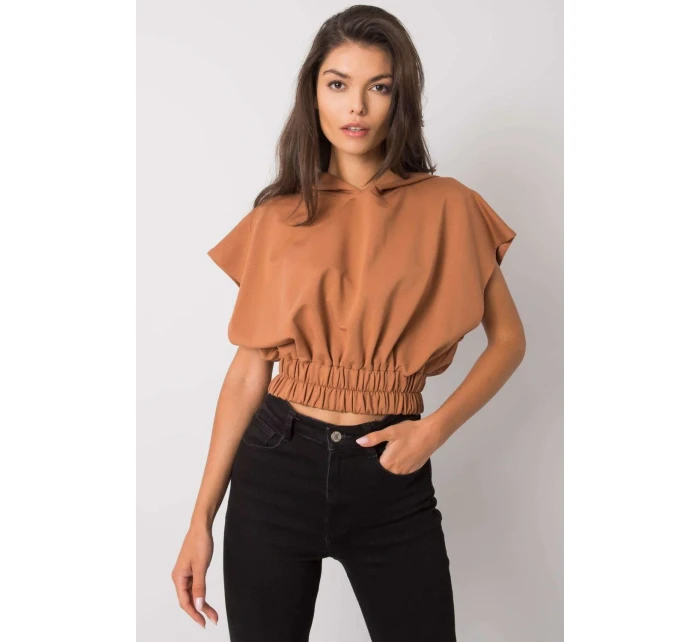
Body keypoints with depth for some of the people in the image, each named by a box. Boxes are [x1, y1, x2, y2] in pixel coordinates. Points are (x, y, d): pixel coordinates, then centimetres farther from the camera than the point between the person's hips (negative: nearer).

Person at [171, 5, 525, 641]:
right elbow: (249, 367, 1)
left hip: (392, 474, -1)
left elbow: (508, 338, 4)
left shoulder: (446, 207, -1)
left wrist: (436, 427, -12)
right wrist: (202, 519, 0)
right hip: (276, 467, 1)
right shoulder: (278, 217, 2)